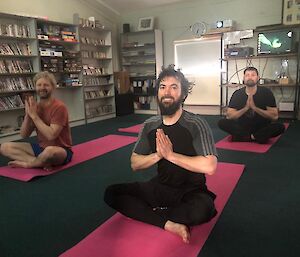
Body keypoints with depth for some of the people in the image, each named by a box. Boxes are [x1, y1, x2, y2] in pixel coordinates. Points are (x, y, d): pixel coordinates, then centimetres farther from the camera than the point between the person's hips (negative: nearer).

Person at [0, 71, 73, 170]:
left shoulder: (59, 107, -16)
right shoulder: (35, 107, 4)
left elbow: (51, 135, -26)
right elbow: (24, 135, 4)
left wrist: (34, 115, -22)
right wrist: (27, 114, -12)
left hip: (61, 151, -7)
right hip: (41, 147, 7)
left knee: (50, 151, -42)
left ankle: (26, 163, -11)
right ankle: (43, 162, -20)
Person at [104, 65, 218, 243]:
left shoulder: (196, 124, -15)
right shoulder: (150, 126, -2)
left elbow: (209, 167, -25)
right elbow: (135, 164, 1)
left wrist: (171, 154, -24)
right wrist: (158, 155, -18)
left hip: (190, 191, -4)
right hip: (160, 187, 4)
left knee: (203, 209, -37)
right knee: (111, 193, -11)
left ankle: (150, 212, -11)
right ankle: (169, 224, -20)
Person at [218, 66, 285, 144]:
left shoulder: (266, 92, -7)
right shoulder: (237, 94, -4)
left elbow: (275, 116, -12)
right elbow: (229, 116, -10)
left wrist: (255, 108, -23)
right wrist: (245, 108, -24)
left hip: (262, 128, -1)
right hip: (242, 127, 1)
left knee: (280, 127, -29)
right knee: (222, 123, -22)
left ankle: (242, 136, -19)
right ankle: (257, 137, -17)